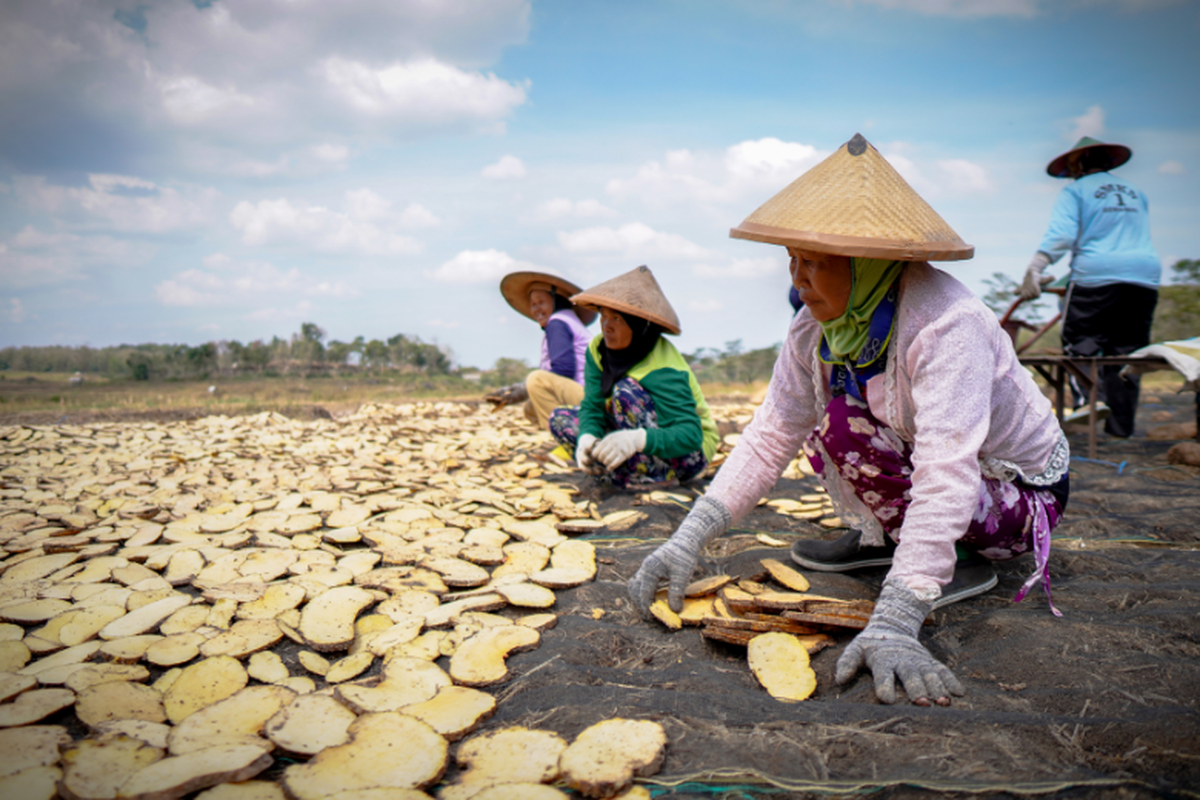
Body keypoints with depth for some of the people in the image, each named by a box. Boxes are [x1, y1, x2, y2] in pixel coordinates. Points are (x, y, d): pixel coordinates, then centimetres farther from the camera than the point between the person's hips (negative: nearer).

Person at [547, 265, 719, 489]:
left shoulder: (661, 370, -28)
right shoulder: (598, 349, -7)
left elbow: (690, 435, -35)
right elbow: (592, 405, -11)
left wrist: (638, 439, -54)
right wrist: (587, 437, -35)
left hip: (689, 454, -7)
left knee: (626, 391, -31)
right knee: (560, 420, -4)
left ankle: (658, 475, -22)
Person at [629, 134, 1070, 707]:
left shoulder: (946, 323, -32)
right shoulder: (816, 327, -11)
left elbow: (947, 475, -40)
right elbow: (771, 435, -13)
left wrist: (893, 624, -47)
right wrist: (689, 539, -23)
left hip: (1021, 491, -7)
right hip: (928, 466, 7)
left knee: (844, 426, -26)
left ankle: (962, 560, -7)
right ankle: (882, 536, 11)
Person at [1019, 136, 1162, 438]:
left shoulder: (1075, 191, 4)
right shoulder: (1135, 192, 22)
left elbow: (1060, 235, -11)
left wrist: (1033, 271, -17)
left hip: (1097, 276, -5)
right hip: (1145, 276, 5)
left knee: (1080, 344, 0)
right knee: (1126, 351, 7)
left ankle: (1088, 399, -18)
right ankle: (1120, 423, 8)